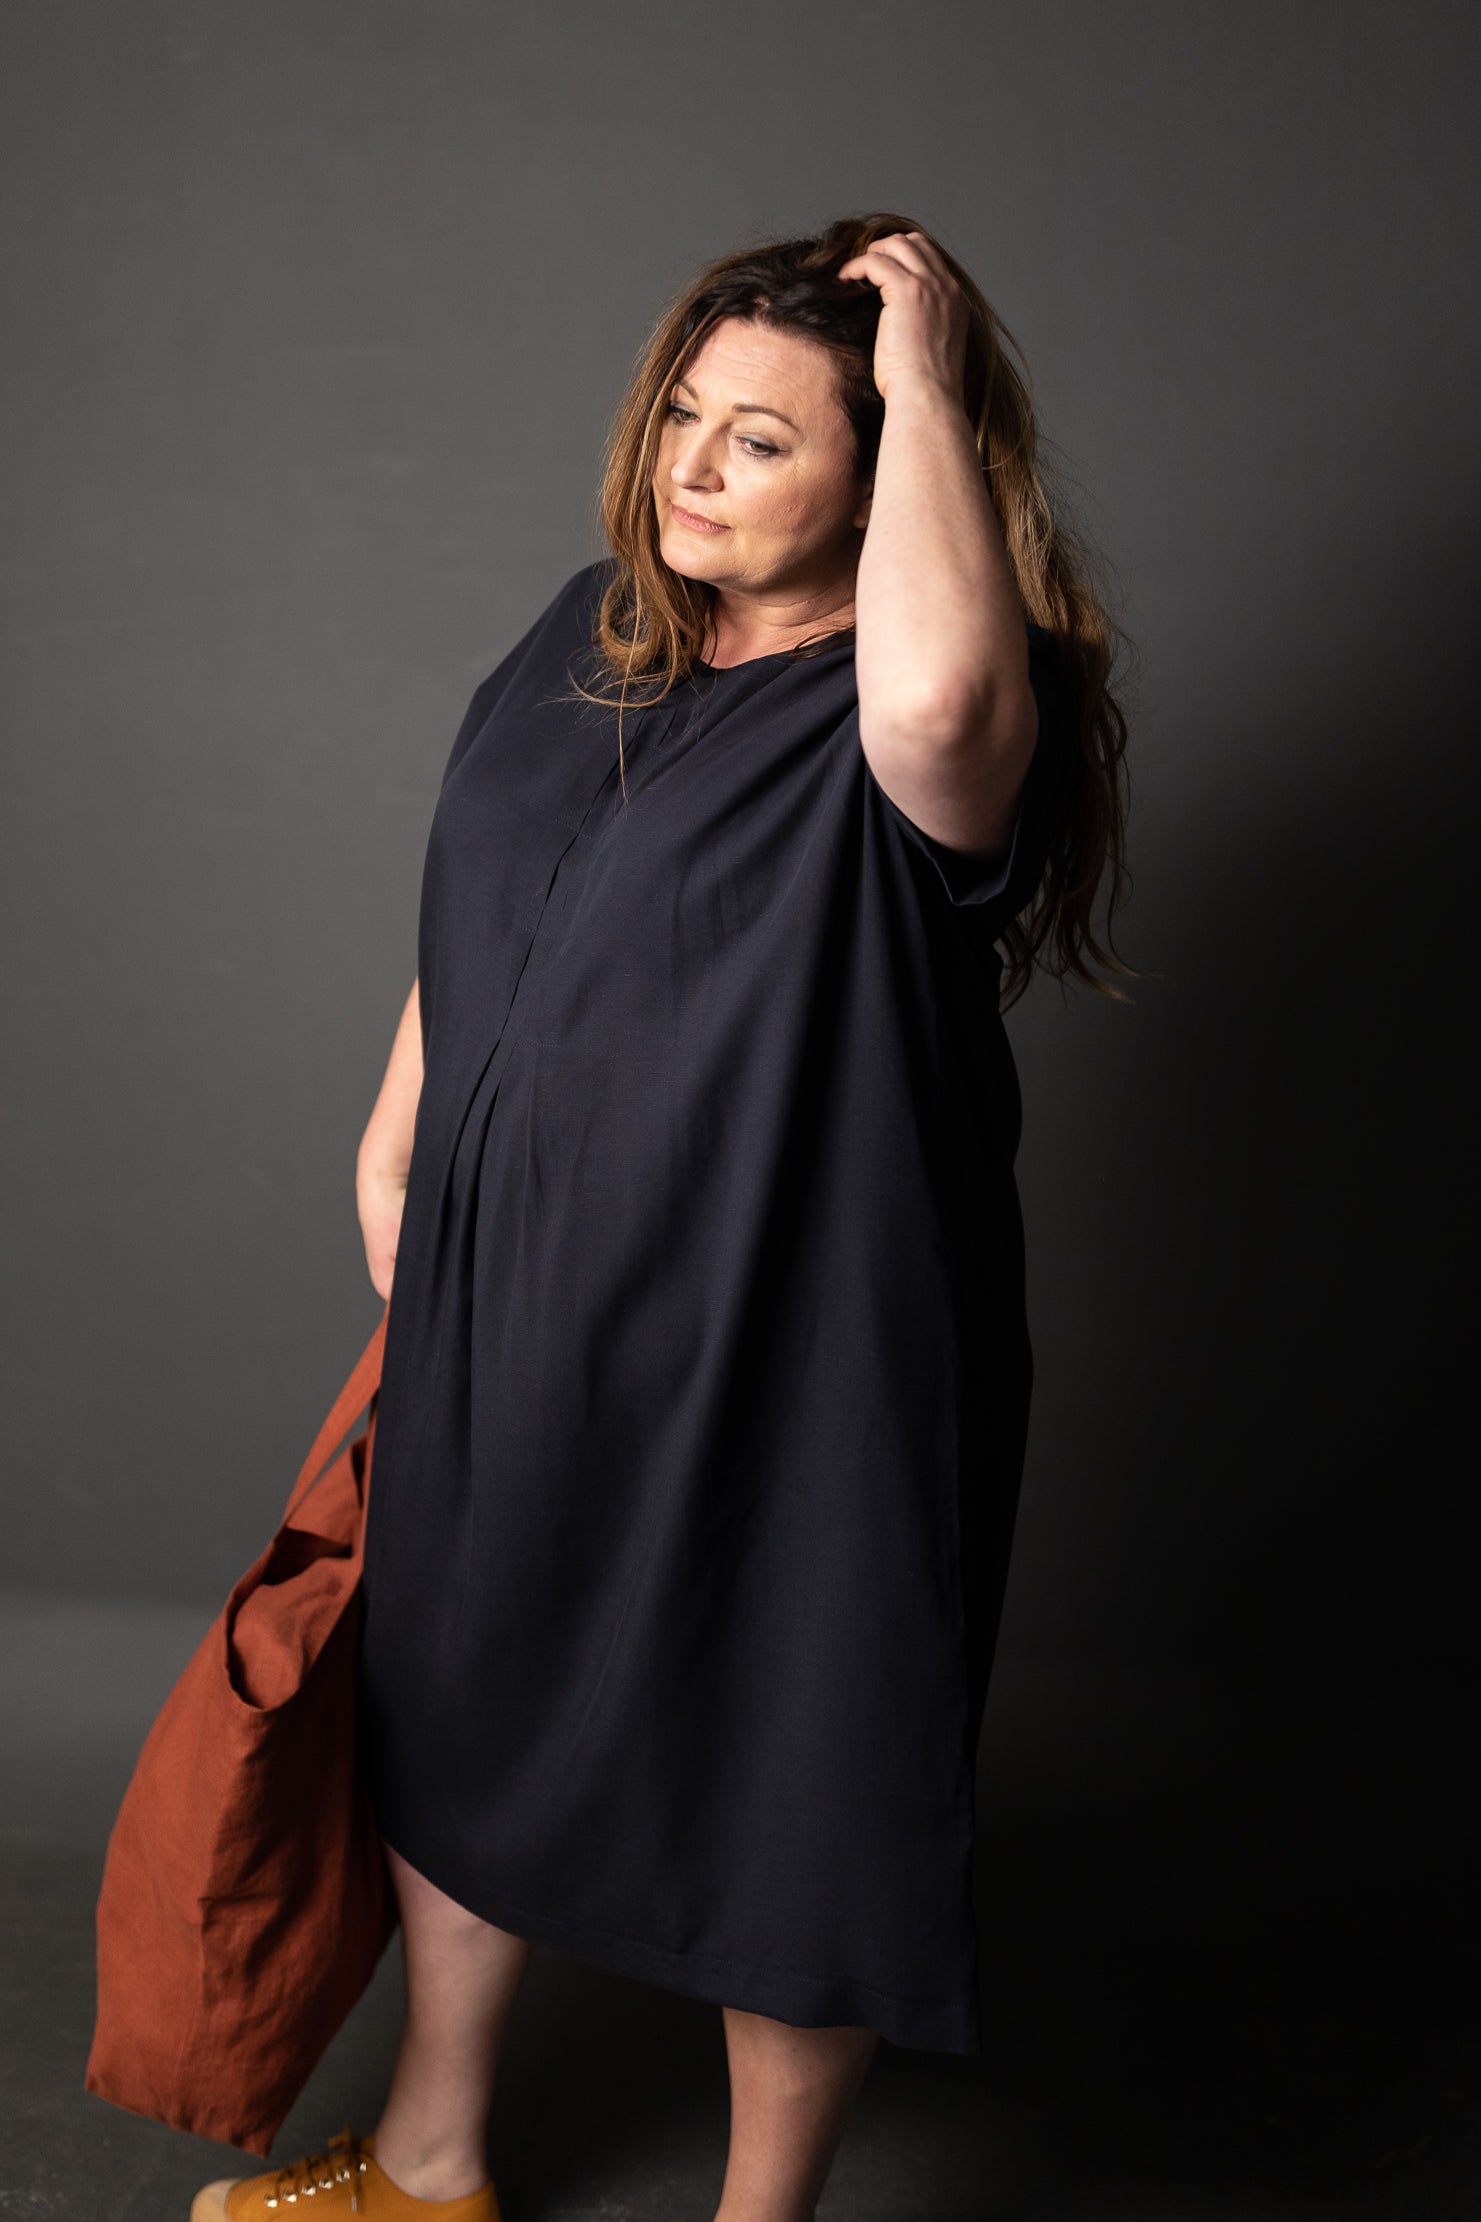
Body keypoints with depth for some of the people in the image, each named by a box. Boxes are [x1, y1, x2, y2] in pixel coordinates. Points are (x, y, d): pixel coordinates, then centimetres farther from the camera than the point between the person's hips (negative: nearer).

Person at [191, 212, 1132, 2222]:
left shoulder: (937, 723, -20)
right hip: (514, 1320, 7)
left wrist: (927, 381, -32)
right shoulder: (596, 628, 3)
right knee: (458, 1731, 23)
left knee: (785, 1807, 11)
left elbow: (936, 692, -47)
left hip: (788, 1368, -7)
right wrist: (400, 1133, 19)